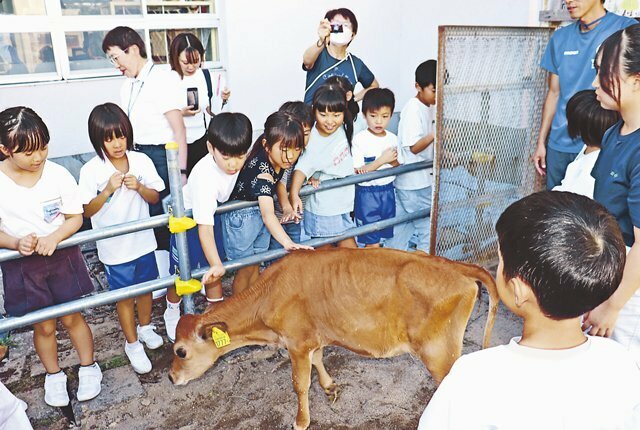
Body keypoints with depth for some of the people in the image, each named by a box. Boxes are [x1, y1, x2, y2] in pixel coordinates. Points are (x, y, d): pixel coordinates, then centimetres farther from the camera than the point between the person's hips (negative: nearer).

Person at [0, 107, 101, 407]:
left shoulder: (59, 175, -13)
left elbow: (75, 218, -5)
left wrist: (54, 237, -23)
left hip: (62, 256, 0)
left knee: (72, 317, 12)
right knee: (43, 326, 13)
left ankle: (88, 367, 35)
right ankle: (53, 375, 37)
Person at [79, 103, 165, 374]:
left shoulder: (141, 161, -7)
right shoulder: (91, 171, -14)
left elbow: (155, 197, 0)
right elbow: (87, 211, -10)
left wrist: (139, 186, -20)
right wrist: (107, 191, -24)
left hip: (143, 241, 3)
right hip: (115, 248, -3)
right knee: (124, 296, 11)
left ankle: (145, 327, 46)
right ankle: (132, 344, 31)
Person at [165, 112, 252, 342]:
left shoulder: (239, 159, -24)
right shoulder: (205, 177, -42)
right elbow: (204, 227, -42)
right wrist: (217, 265, -49)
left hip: (212, 213, 5)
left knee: (214, 270, 13)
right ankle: (172, 312, 37)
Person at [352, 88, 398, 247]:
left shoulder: (392, 138, 1)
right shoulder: (360, 139, -15)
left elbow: (397, 165, 9)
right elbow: (357, 172, -17)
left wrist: (392, 160, -13)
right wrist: (382, 160, -22)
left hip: (387, 190, 6)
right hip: (367, 192, -5)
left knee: (383, 233, 18)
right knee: (371, 240, 2)